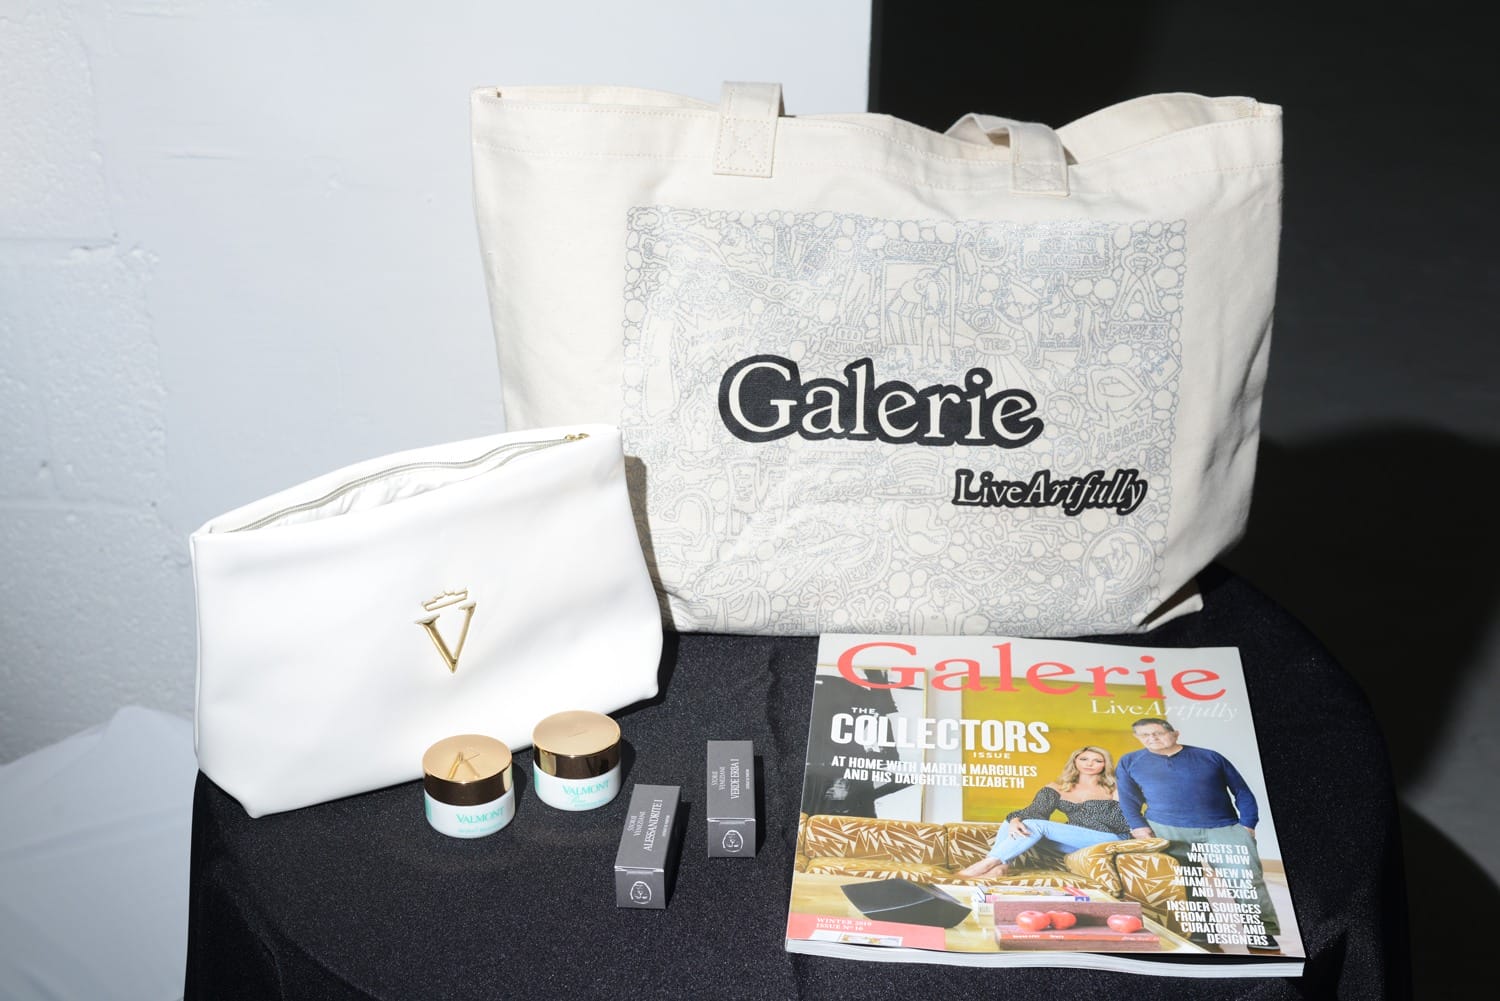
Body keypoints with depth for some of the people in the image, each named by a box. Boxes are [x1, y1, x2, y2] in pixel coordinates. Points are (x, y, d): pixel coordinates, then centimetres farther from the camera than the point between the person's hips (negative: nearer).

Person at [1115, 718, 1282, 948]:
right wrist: (1138, 825, -4)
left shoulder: (1210, 757, 7)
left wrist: (1248, 825, -3)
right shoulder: (1130, 762, 8)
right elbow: (1128, 799, 10)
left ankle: (1263, 931, -8)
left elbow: (1242, 792, 7)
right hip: (1166, 831, 0)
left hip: (1225, 828, 0)